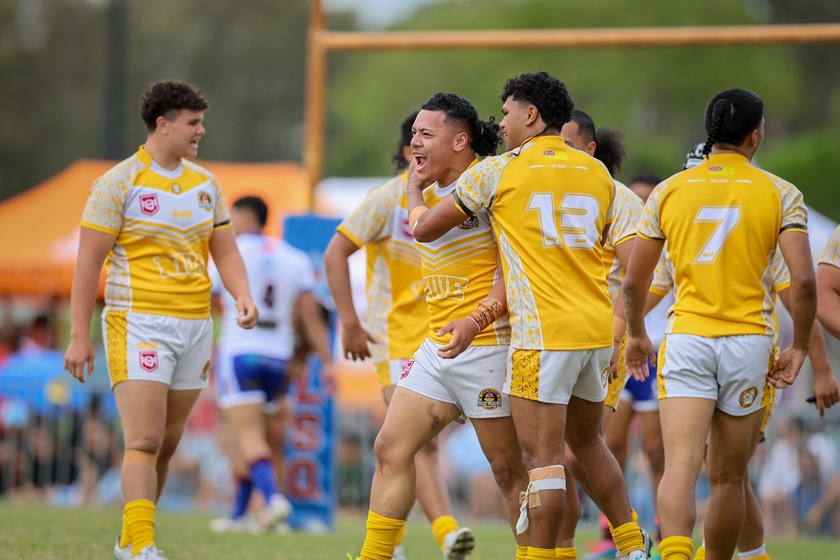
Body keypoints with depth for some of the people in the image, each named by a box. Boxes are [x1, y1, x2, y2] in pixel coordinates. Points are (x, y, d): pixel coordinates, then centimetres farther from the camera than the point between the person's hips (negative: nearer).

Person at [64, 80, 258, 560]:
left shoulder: (206, 184, 12)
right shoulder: (120, 183, -6)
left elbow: (225, 250, 15)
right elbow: (89, 260, -7)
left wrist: (243, 296, -6)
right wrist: (79, 336, -10)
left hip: (195, 325, 6)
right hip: (139, 323, -6)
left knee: (168, 443, 9)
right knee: (145, 440, -15)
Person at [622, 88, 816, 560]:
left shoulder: (669, 191, 6)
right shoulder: (780, 194, 1)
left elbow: (635, 281, 10)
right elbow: (803, 280, -8)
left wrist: (637, 336, 27)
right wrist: (800, 347, 5)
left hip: (686, 340, 0)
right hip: (747, 343, 0)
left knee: (681, 466, -13)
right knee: (729, 479, 12)